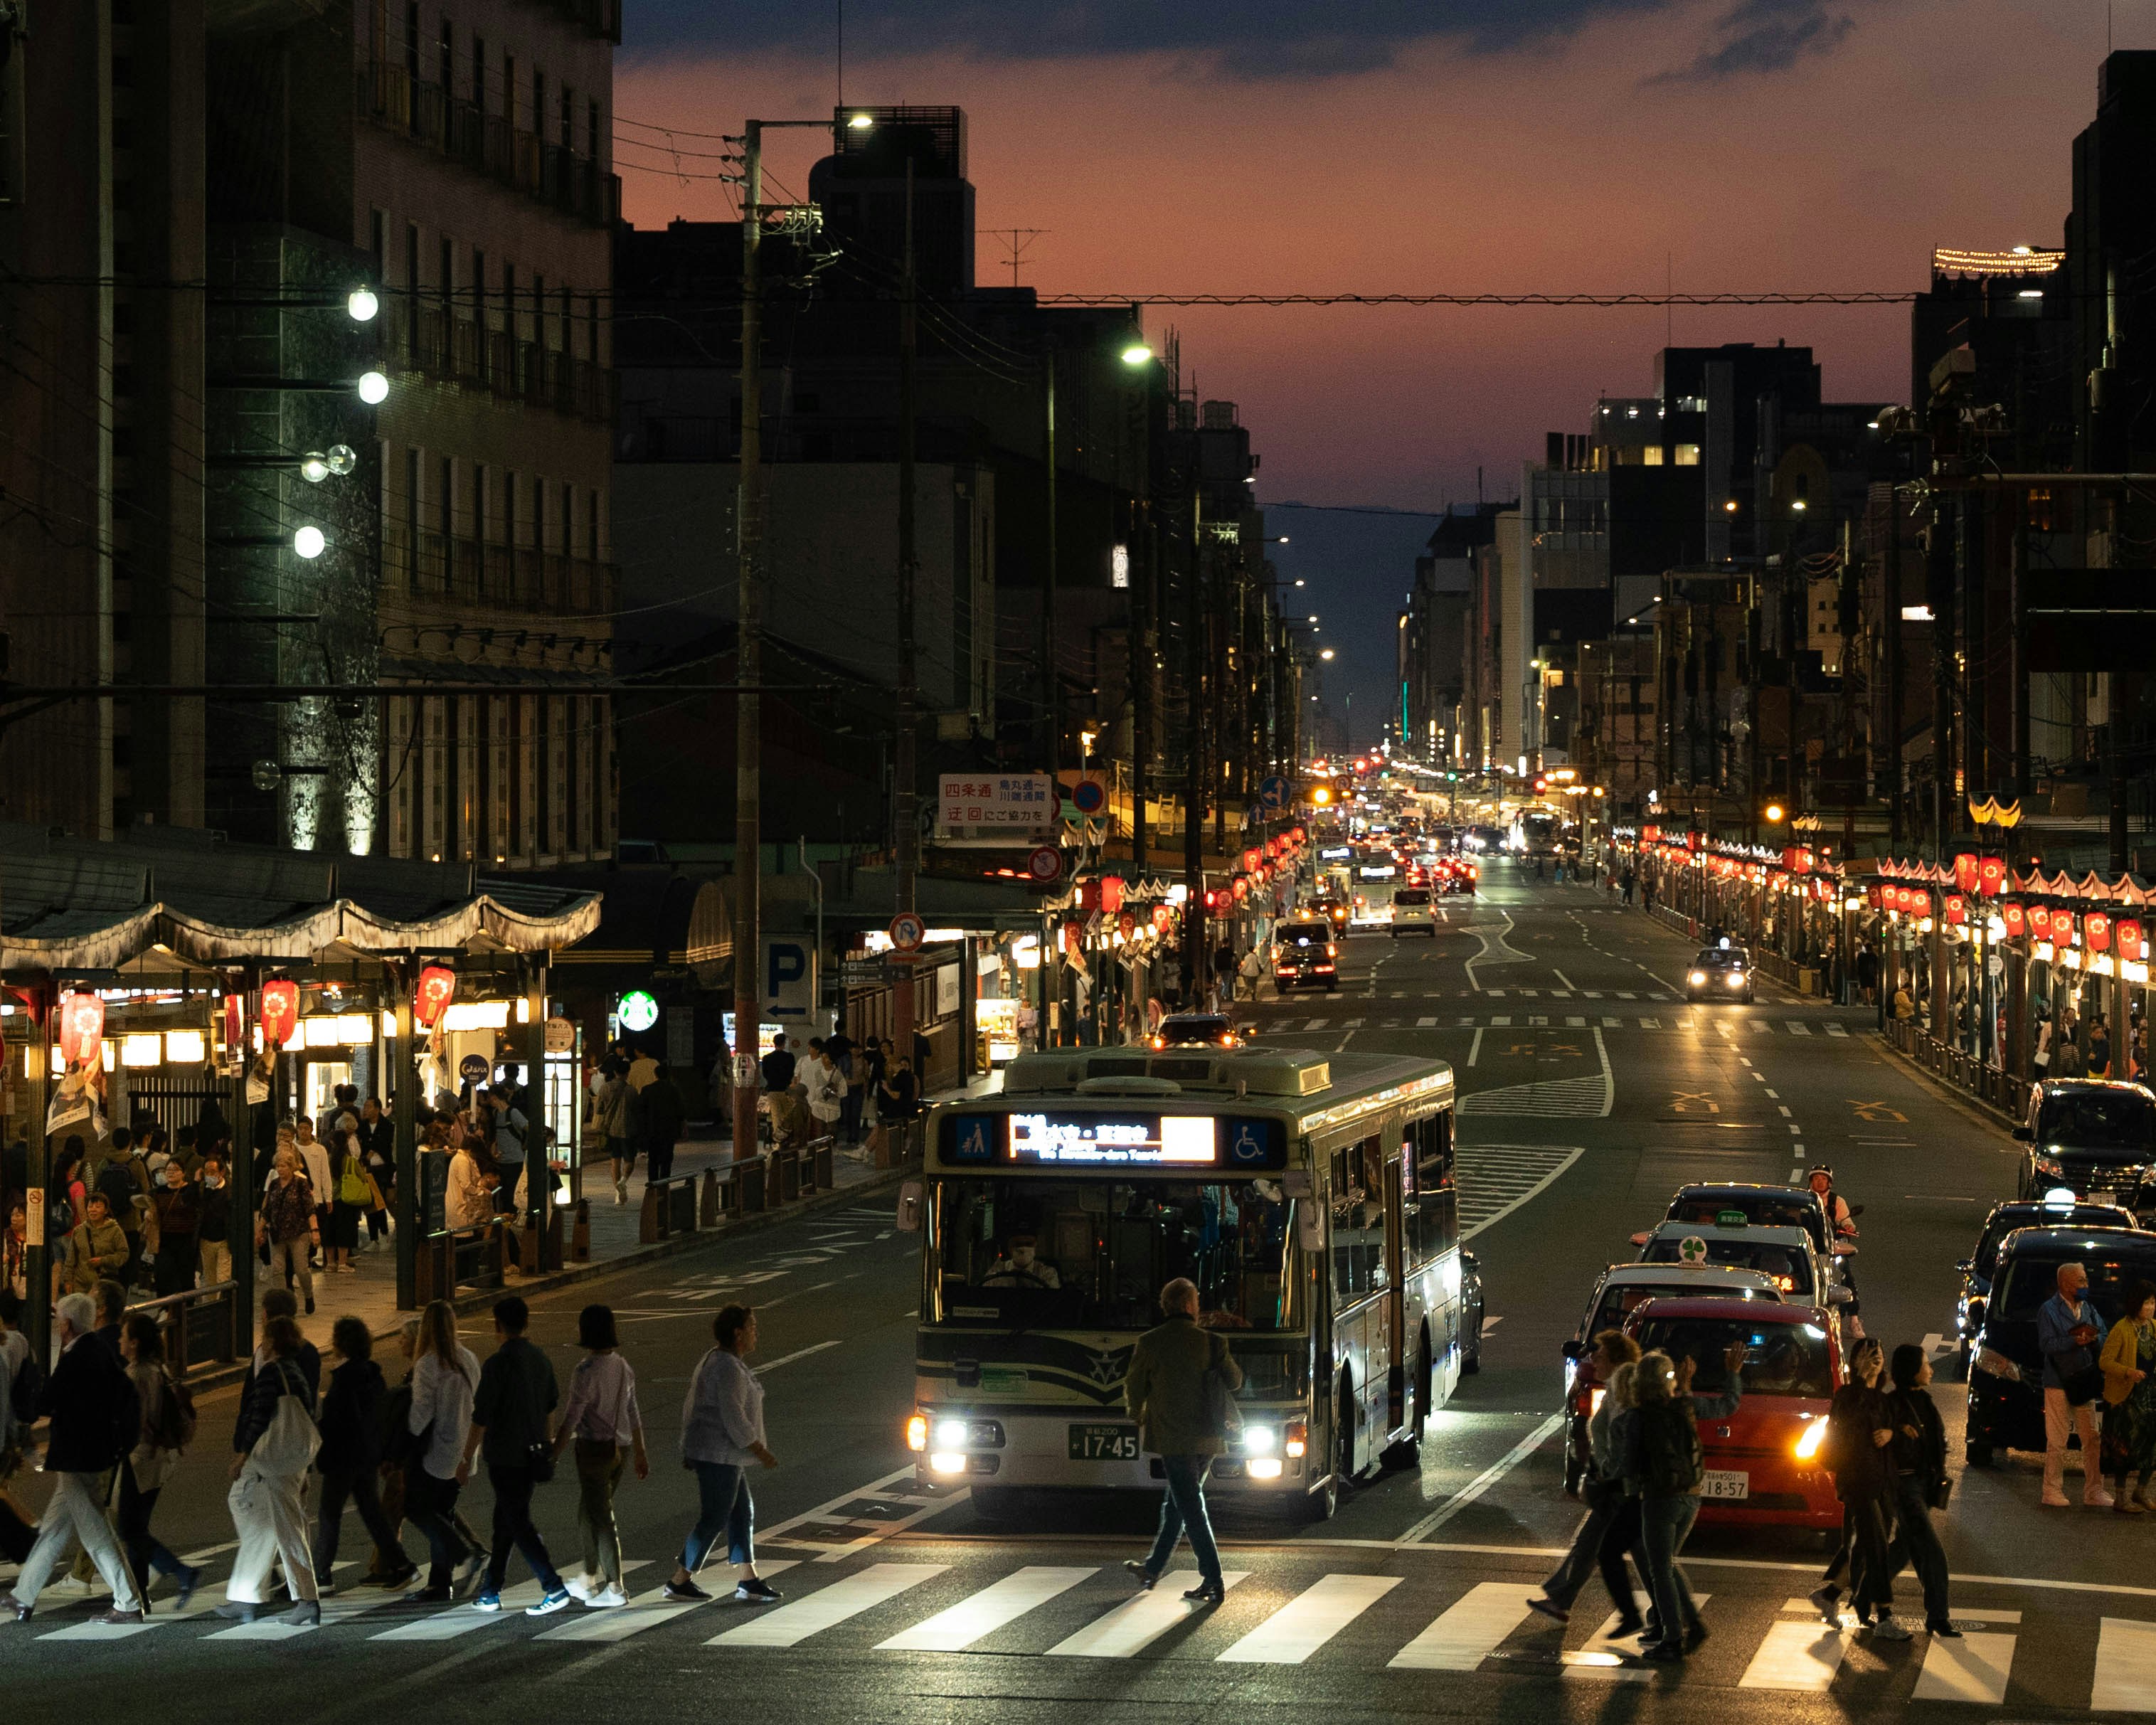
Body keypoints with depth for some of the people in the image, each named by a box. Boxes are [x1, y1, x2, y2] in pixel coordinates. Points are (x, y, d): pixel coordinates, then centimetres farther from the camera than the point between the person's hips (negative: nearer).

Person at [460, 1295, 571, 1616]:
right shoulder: (541, 1360, 7)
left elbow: (481, 1418, -15)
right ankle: (490, 1592, 21)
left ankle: (554, 1587, -13)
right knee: (505, 1521, 16)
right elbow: (550, 1411, 16)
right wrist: (547, 1452, 26)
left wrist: (466, 1460, -9)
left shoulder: (497, 1364, -15)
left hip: (505, 1457, -8)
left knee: (518, 1524, -5)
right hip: (533, 1454, 8)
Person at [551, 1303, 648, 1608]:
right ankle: (589, 1581, 26)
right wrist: (640, 1454, 21)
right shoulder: (622, 1366, 7)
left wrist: (553, 1457, -14)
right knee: (588, 1514, 19)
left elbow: (571, 1421, -19)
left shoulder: (586, 1371, -18)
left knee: (600, 1518, -2)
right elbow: (633, 1414, 14)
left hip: (594, 1447, -8)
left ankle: (615, 1588, -2)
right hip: (618, 1448, 8)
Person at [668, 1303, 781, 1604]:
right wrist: (760, 1451, -17)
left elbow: (690, 1404, 18)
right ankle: (679, 1581, 3)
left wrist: (689, 1448, 23)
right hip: (719, 1454, -11)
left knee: (743, 1513, 12)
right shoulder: (729, 1368, -19)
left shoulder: (712, 1361, 13)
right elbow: (733, 1416, -23)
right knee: (714, 1519, -3)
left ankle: (747, 1581, 13)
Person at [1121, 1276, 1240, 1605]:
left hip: (1173, 1439, -4)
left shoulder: (1150, 1344, -8)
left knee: (1191, 1509, -3)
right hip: (1208, 1438, 4)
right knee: (1176, 1504, 18)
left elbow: (1134, 1390, 1)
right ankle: (1152, 1569, 29)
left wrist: (1138, 1418, 22)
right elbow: (1234, 1381, 10)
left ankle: (1213, 1581, -8)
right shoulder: (1213, 1343, -2)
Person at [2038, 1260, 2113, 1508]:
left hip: (2085, 1384, 6)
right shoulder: (2049, 1310, -4)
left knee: (2092, 1439, 5)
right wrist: (2074, 1341, -24)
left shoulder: (2088, 1309, 15)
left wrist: (2093, 1337, -10)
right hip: (2058, 1383, -6)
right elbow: (2046, 1344, -14)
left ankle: (2094, 1492, 12)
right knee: (2057, 1441, -3)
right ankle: (2053, 1492, 5)